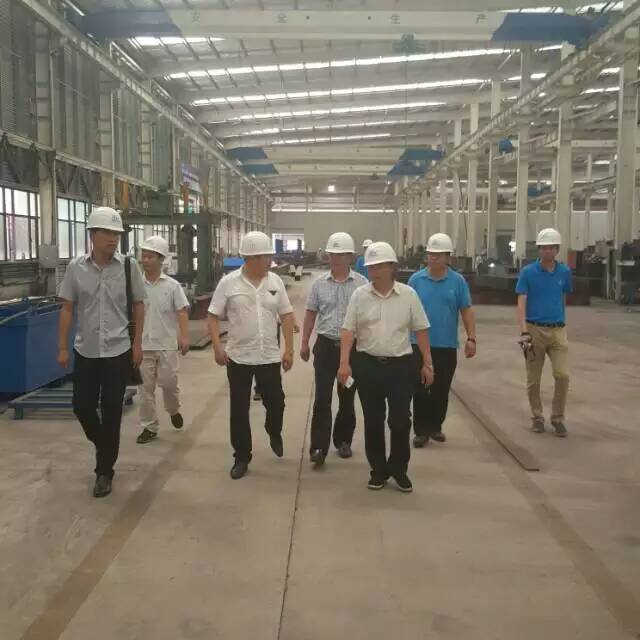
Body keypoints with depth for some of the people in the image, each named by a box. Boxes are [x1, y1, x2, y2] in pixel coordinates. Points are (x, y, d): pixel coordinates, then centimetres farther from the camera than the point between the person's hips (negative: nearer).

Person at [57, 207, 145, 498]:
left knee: (111, 412, 4)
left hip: (118, 351, -2)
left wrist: (138, 344, 1)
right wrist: (62, 348, 1)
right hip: (85, 351, 2)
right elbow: (67, 308, 3)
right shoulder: (76, 267, -2)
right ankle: (104, 447, 38)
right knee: (82, 407, 9)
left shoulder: (128, 266, -4)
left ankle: (105, 471, 19)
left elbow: (139, 305, 4)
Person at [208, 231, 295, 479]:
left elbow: (287, 316, 5)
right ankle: (242, 457, 21)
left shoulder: (275, 281, 1)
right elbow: (214, 317, -3)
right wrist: (217, 346, -14)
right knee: (239, 410, 6)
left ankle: (274, 434, 42)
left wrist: (289, 349, 1)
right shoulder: (228, 283, -6)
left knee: (276, 403, 9)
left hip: (270, 357, 2)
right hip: (238, 358, -2)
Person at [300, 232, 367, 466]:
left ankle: (343, 440, 28)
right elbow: (310, 314, 10)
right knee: (322, 398, -6)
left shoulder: (361, 284, 0)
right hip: (326, 345, 0)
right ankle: (319, 447, -2)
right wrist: (304, 342, 9)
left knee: (347, 398, 11)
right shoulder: (320, 283, 4)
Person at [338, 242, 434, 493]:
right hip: (368, 365, 1)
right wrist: (344, 363, -11)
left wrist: (427, 363, 2)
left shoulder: (408, 294, 0)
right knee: (373, 421, 9)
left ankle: (398, 469, 20)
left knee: (400, 420, 0)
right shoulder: (359, 295, 1)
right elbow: (348, 330, -2)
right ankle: (378, 470, 24)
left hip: (401, 364, -1)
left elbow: (421, 330, 4)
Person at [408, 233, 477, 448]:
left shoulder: (458, 281, 3)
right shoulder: (416, 279, 3)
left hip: (447, 345, 1)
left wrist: (471, 338, -3)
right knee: (420, 390, -1)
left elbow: (466, 311, 3)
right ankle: (421, 431, 8)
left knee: (441, 391, 9)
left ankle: (435, 427, 25)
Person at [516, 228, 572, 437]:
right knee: (533, 379, 5)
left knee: (562, 375, -8)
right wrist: (523, 332, -18)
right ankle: (537, 416, 23)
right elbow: (521, 303, -8)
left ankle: (557, 418, 8)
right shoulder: (528, 272, -3)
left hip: (558, 330, 2)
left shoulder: (564, 272, 6)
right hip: (534, 330, -2)